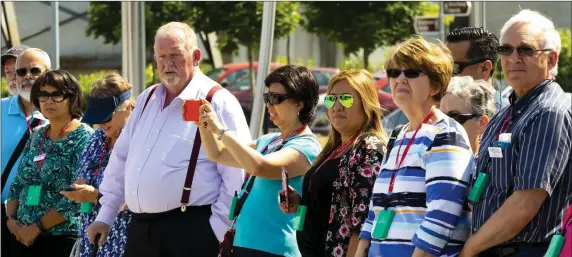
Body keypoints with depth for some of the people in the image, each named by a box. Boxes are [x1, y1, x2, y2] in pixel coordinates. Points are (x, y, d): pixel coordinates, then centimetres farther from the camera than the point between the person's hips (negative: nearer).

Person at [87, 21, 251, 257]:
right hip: (141, 230, 7)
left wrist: (219, 230, -15)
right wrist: (106, 216, 22)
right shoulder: (147, 100, 17)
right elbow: (121, 159, 23)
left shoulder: (217, 103, -7)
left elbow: (237, 174, -12)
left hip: (190, 232, -7)